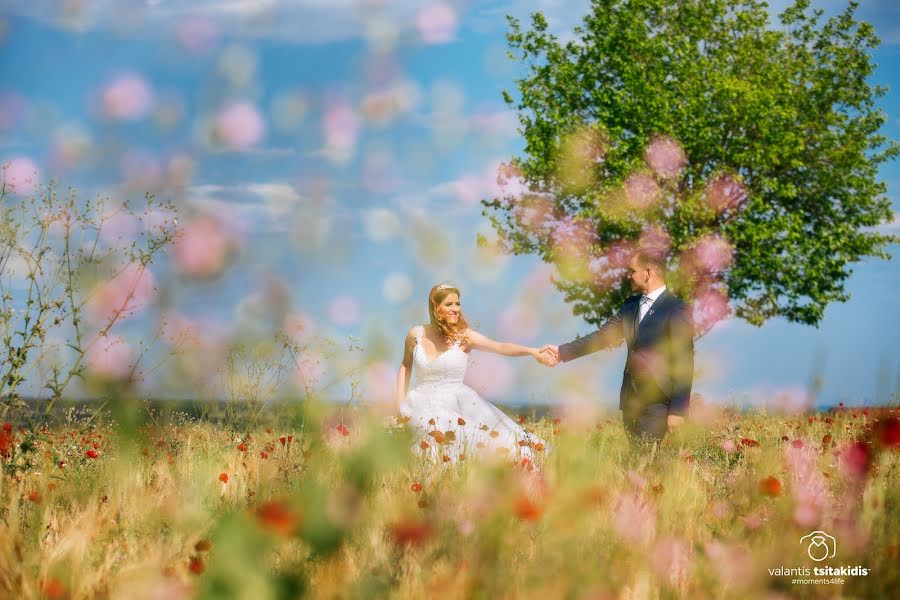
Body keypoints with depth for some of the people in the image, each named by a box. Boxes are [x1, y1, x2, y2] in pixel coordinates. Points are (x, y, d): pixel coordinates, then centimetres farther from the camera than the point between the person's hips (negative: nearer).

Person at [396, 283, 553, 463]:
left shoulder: (464, 335, -6)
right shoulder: (416, 334, 0)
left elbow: (500, 347, -21)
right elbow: (406, 366, 18)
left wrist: (532, 351, -37)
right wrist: (400, 401, 8)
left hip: (456, 400, 0)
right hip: (423, 401, 1)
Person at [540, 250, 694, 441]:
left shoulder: (677, 310, -9)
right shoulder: (631, 305, 14)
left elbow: (684, 363, -11)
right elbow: (603, 335, 16)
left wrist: (678, 409, -15)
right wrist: (562, 351, 8)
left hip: (657, 399, -7)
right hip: (630, 398, 7)